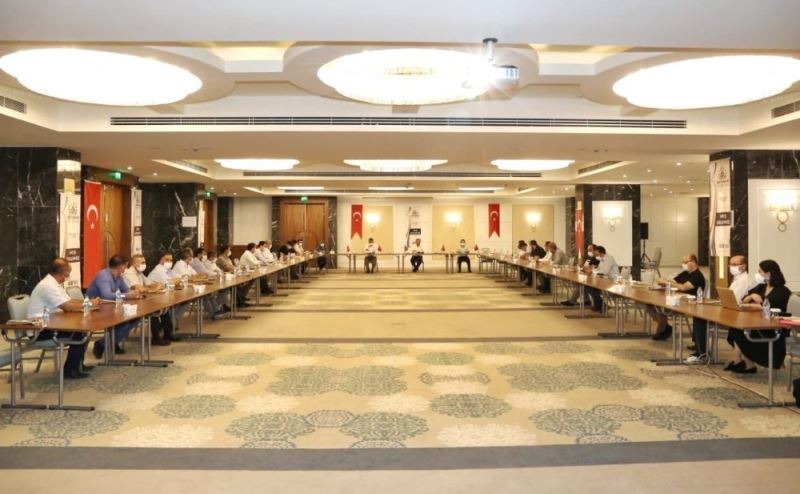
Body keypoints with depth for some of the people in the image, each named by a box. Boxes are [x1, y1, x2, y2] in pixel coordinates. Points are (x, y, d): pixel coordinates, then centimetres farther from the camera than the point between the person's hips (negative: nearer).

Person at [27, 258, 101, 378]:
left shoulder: (54, 283, 11)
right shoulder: (48, 285, -22)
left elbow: (69, 301, 14)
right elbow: (68, 307, -25)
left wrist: (88, 302, 1)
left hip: (49, 324, 10)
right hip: (40, 330, -10)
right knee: (78, 333, -19)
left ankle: (77, 364, 13)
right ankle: (70, 370, -9)